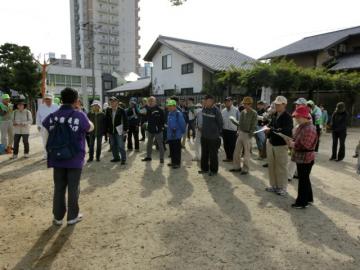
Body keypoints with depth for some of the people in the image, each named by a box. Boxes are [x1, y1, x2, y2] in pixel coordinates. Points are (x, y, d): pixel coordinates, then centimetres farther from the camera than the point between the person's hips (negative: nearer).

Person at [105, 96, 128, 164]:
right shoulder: (108, 111, 7)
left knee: (121, 146, -4)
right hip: (111, 131, 5)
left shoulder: (121, 110, -7)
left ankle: (123, 159, 6)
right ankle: (116, 157, 27)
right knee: (113, 146, 13)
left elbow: (125, 120, -6)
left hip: (119, 131, -5)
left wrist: (125, 129, -10)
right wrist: (107, 131, 8)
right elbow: (106, 121, 11)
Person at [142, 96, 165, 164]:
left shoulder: (159, 110, -11)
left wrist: (162, 126, -15)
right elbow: (146, 118, 12)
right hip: (150, 129, 6)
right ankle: (148, 156, 31)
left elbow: (163, 119, -10)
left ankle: (161, 158, 13)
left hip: (158, 130, -6)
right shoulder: (148, 109, 6)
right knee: (149, 144, 17)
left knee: (160, 144, 4)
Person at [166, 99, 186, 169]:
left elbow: (182, 124, -16)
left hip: (176, 135, -8)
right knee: (171, 149, 17)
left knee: (177, 150, 1)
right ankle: (173, 162, 30)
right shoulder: (170, 113, 9)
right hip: (170, 135, 8)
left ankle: (177, 163, 12)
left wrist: (182, 131, -5)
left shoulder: (178, 114, -17)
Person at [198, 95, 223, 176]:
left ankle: (213, 170, 20)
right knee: (204, 153, 15)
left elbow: (220, 123, -8)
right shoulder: (204, 109, 4)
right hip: (204, 135, 6)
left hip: (213, 137, -6)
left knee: (213, 154, 5)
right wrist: (203, 129, 14)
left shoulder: (216, 111, -14)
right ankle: (205, 168, 29)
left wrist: (219, 133, -3)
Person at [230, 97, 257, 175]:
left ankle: (245, 169, 16)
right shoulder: (243, 112, 8)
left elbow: (253, 126, -11)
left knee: (246, 153, 5)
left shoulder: (254, 113, -9)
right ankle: (237, 167, 24)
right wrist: (238, 131, 8)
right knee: (237, 151, 10)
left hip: (247, 135, -6)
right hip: (240, 133, 6)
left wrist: (250, 135, -16)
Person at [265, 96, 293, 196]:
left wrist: (271, 130, -21)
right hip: (271, 143, 7)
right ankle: (274, 185, 27)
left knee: (281, 167, 3)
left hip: (281, 145, -7)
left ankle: (282, 188, 17)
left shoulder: (288, 117, -13)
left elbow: (285, 131, -24)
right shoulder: (274, 115, 7)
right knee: (271, 166, 13)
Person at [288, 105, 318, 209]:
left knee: (303, 180, 1)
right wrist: (292, 142, 2)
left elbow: (304, 146, -26)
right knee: (305, 179, 20)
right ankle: (308, 198, 35)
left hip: (305, 159, -10)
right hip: (301, 158, 10)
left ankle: (302, 202, 14)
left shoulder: (309, 129, -23)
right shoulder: (301, 126, 8)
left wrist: (293, 144, -15)